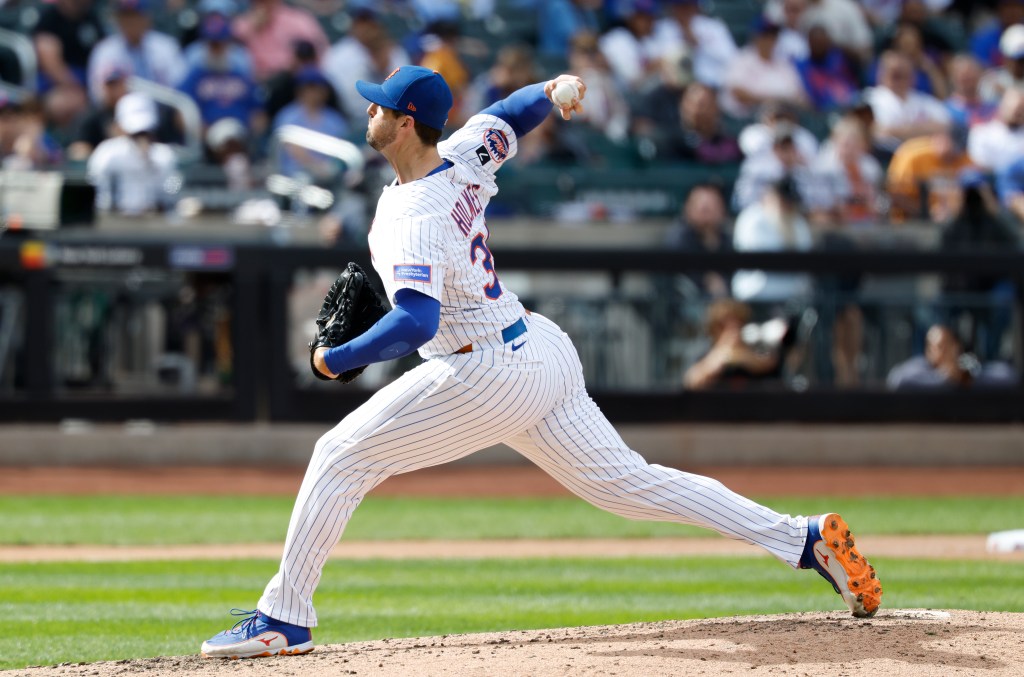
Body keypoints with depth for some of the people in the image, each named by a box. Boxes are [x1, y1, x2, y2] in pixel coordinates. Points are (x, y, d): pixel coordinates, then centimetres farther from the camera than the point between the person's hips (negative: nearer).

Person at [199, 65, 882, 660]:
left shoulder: (415, 218, -22)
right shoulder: (464, 158, 4)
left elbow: (417, 322, -34)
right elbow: (509, 114, 24)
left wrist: (337, 358, -21)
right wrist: (553, 90, 4)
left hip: (489, 376, -9)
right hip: (544, 351, 9)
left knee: (341, 457, 0)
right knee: (627, 482, 9)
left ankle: (284, 618, 4)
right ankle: (806, 538, 2)